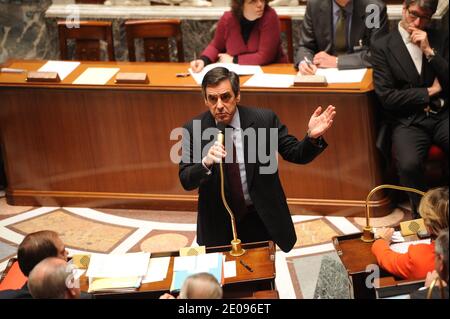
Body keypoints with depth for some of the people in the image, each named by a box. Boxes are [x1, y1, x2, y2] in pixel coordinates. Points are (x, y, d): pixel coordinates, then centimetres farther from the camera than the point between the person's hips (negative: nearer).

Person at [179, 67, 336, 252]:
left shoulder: (265, 119, -11)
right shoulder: (193, 130, -10)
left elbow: (296, 154, -6)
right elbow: (186, 181, -12)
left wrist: (312, 137, -28)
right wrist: (206, 162, -33)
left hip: (264, 220, 0)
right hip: (218, 224, 0)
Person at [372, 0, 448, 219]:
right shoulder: (383, 47, 3)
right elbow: (387, 97, -5)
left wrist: (429, 51, -7)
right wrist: (429, 92, -2)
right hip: (407, 121, -2)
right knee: (409, 164, -33)